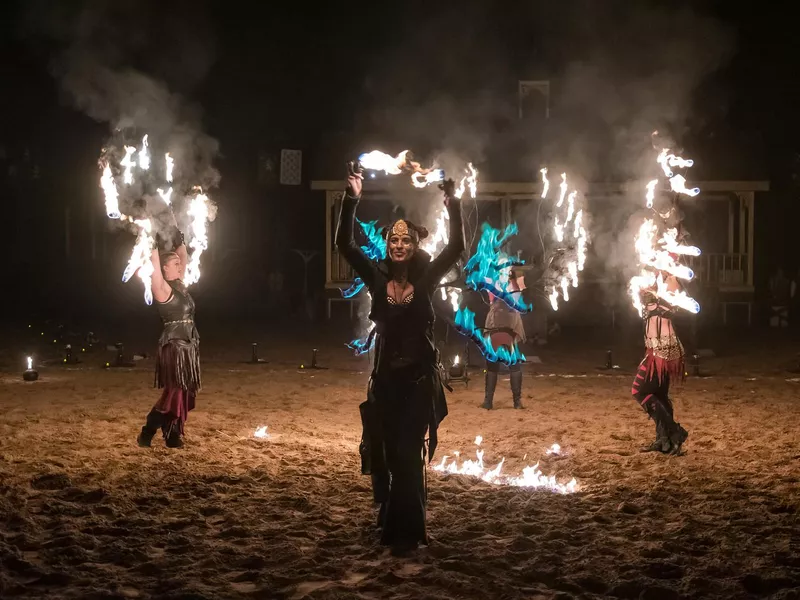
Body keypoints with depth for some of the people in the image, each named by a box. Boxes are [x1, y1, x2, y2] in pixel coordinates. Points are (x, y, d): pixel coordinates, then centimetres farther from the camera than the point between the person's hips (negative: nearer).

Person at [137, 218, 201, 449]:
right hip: (173, 345, -8)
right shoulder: (162, 289, -10)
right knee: (174, 392, -8)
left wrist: (176, 233, 15)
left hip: (188, 345, 8)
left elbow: (184, 257, 20)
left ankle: (172, 435, 12)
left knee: (185, 392, 7)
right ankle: (147, 433, -1)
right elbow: (154, 261, -18)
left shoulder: (179, 285, 11)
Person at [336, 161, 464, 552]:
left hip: (420, 379, -2)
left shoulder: (426, 278, -4)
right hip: (385, 378, 2)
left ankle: (405, 530, 6)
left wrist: (453, 207, -28)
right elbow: (344, 243, -10)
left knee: (408, 454, -3)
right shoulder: (377, 277, -1)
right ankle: (390, 520, 34)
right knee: (384, 453, 12)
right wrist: (352, 198, -20)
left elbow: (456, 247, -15)